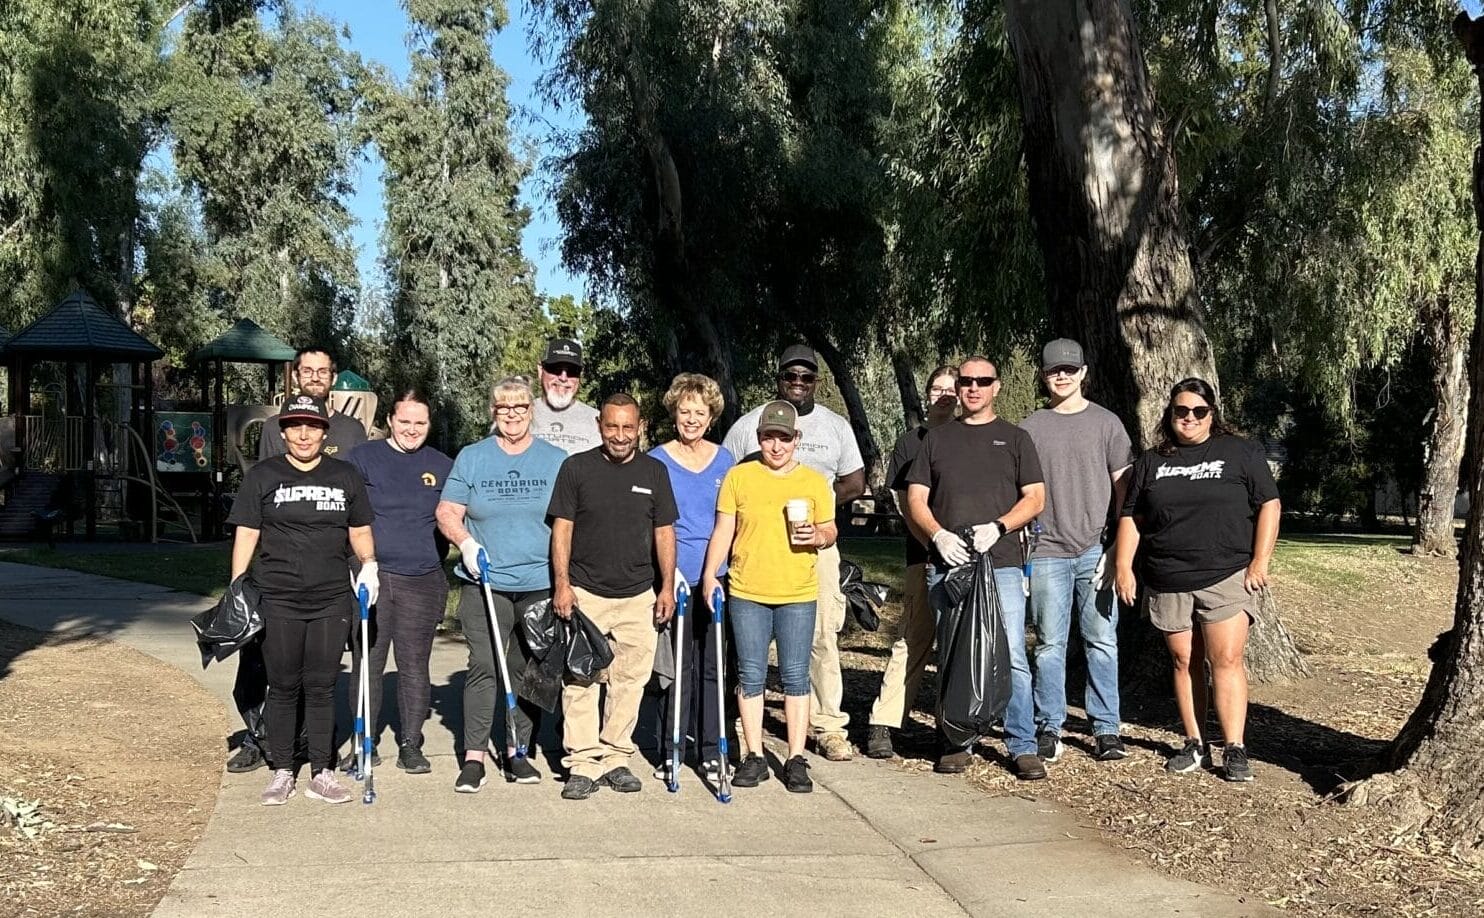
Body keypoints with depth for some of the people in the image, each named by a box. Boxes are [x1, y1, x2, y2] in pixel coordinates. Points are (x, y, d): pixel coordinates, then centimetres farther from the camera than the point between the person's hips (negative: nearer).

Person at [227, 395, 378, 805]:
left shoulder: (346, 477, 10)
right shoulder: (261, 476, 4)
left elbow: (360, 530, 18)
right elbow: (246, 535, 3)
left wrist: (368, 564, 1)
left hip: (332, 601, 1)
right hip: (277, 601, -1)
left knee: (321, 687, 5)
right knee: (283, 687, 5)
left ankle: (321, 773, 12)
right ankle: (281, 772, 15)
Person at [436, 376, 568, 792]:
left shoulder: (556, 460, 9)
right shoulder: (470, 458, 7)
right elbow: (447, 513, 5)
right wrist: (467, 544, -13)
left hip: (541, 585, 1)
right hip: (486, 584, -1)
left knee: (528, 670, 6)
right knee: (484, 666, -10)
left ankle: (518, 753, 16)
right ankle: (473, 757, -6)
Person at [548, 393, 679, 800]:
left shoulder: (655, 471, 6)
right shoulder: (576, 468, -1)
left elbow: (664, 532, 9)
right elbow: (562, 528, 0)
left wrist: (668, 586, 3)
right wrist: (561, 583, -7)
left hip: (638, 596, 2)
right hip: (584, 593, -2)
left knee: (630, 680, 5)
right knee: (580, 679, -3)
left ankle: (615, 759, 16)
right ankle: (583, 764, 3)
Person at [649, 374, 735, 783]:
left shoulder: (723, 460, 9)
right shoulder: (657, 461, -1)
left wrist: (722, 571, 7)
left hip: (714, 578, 3)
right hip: (674, 577, -3)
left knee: (710, 664, 7)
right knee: (675, 665, 0)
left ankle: (710, 752, 15)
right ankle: (669, 751, 11)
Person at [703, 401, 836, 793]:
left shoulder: (815, 481, 6)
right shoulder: (738, 477, 4)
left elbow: (829, 530, 13)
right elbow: (723, 531, 6)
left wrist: (819, 536, -9)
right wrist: (710, 574, -2)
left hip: (798, 594, 0)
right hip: (747, 592, 0)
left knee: (795, 675, 2)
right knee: (751, 675, 5)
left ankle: (796, 759, 9)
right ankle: (754, 757, 14)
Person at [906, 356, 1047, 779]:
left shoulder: (1015, 438, 11)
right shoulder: (937, 438, 15)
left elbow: (1035, 497, 5)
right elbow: (915, 498, 10)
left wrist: (997, 527, -11)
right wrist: (939, 535, -8)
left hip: (1001, 563, -2)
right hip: (947, 565, 2)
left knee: (1012, 658, -6)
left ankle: (1023, 747, 0)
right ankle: (956, 744, 14)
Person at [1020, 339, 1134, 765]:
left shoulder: (1106, 423, 7)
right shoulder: (1030, 429, 9)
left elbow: (1123, 488, 6)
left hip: (1095, 550, 0)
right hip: (1047, 552, 1)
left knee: (1102, 642, 1)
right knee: (1050, 644, 2)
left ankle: (1106, 729, 7)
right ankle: (1048, 728, 9)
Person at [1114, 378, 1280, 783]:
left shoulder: (1240, 453, 4)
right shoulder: (1151, 462, 13)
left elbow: (1269, 505, 2)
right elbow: (1131, 518, 14)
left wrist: (1260, 561, -6)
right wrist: (1123, 567, 4)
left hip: (1227, 577, -3)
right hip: (1168, 582, 3)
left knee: (1226, 659, -10)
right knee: (1184, 661, 7)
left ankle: (1235, 750, -7)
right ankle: (1194, 745, 15)